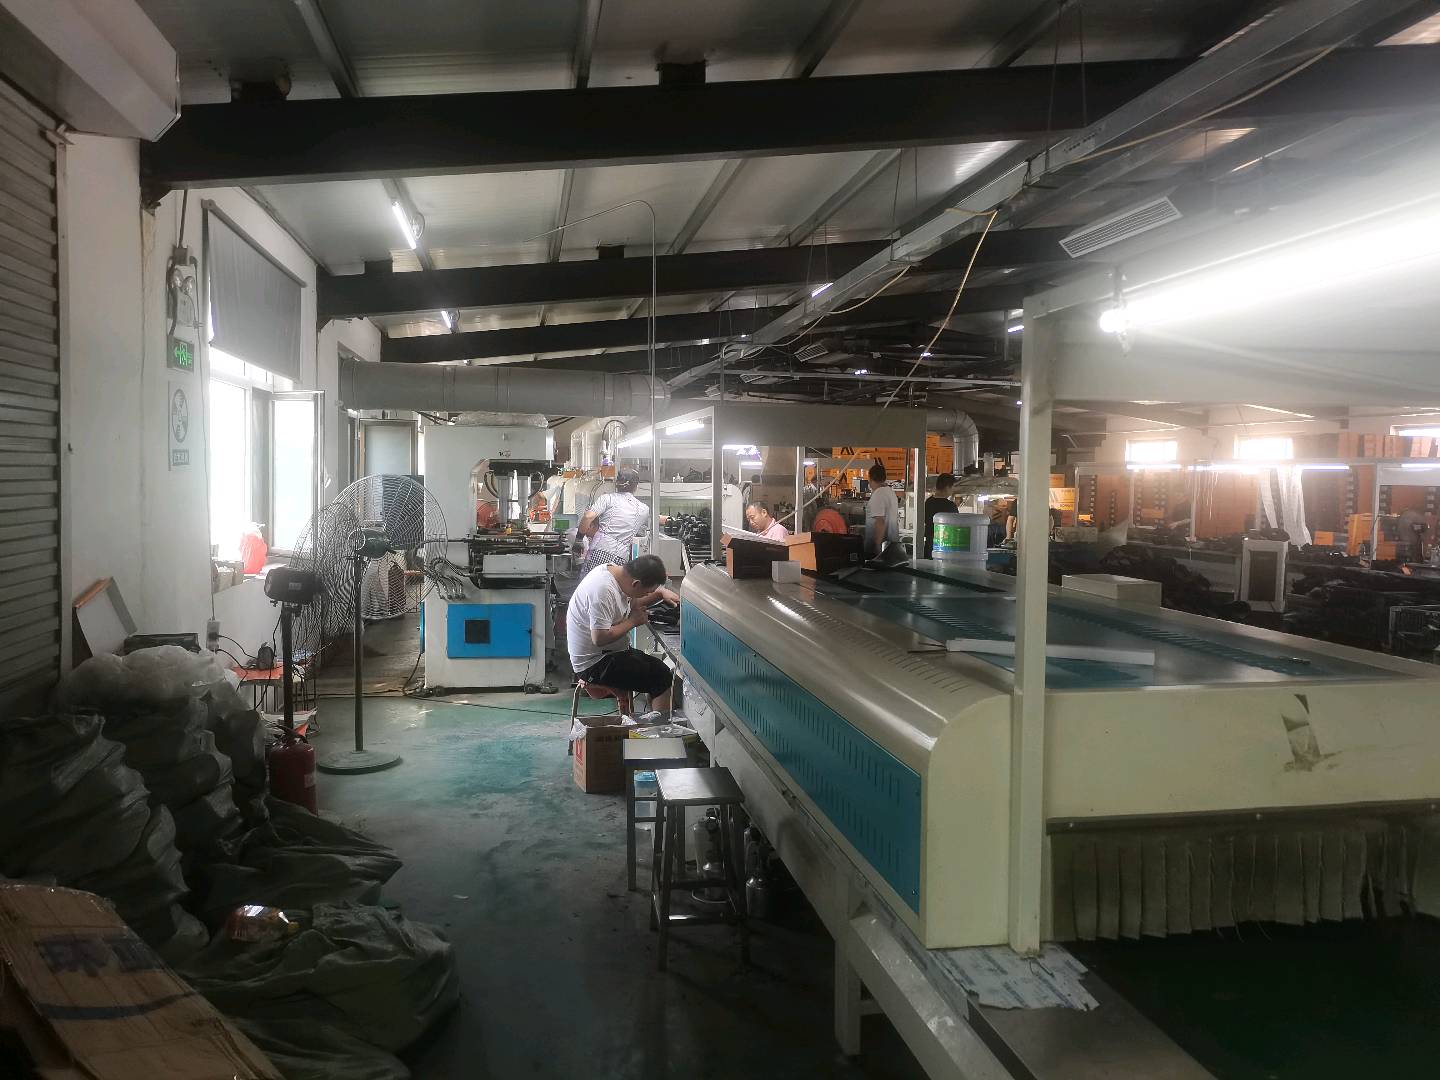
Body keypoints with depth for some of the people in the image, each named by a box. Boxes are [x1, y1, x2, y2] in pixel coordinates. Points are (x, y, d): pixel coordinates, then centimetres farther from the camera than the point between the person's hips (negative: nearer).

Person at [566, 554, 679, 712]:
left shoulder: (614, 569, 1)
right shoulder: (603, 591, -28)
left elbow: (633, 603, 17)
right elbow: (599, 638, -31)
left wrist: (660, 592, 3)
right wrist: (633, 621, -19)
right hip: (594, 665, -10)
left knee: (658, 665, 13)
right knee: (661, 677, -14)